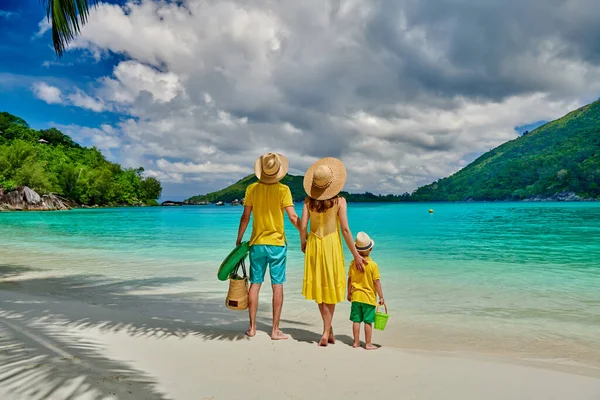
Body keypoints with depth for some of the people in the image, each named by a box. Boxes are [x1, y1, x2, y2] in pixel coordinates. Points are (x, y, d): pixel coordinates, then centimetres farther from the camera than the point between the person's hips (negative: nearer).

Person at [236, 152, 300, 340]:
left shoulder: (252, 189, -1)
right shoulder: (283, 190, -8)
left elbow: (245, 217, 2)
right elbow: (293, 217, -11)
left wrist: (239, 239, 13)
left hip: (257, 243, 3)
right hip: (277, 243, -2)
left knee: (255, 284, 11)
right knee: (277, 286, 4)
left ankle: (252, 327, 18)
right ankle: (275, 330, 7)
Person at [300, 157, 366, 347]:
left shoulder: (309, 200, -5)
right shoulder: (339, 201, -10)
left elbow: (302, 227, -8)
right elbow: (345, 229, -13)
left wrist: (303, 243, 13)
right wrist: (356, 255, -7)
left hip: (314, 245, 2)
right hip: (332, 245, -1)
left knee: (319, 287, 11)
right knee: (330, 287, 11)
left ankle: (328, 330, 13)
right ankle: (326, 331, 11)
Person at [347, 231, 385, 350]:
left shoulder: (353, 264, -3)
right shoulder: (373, 265, -13)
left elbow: (350, 280, 4)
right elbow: (377, 283, -11)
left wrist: (349, 293, 16)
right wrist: (381, 297, -2)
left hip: (356, 296, 3)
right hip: (369, 298, -3)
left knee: (356, 320, 9)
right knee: (368, 321, 4)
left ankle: (356, 342, 17)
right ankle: (368, 344, 11)